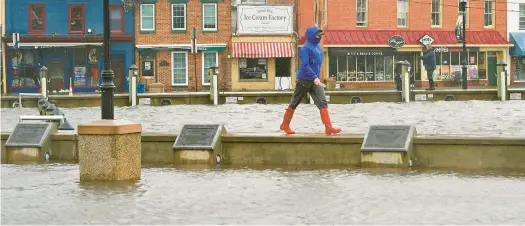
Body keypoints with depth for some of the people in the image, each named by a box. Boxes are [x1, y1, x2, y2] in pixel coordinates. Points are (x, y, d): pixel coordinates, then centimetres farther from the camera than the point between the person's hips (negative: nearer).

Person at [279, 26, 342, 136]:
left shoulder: (319, 48, 12)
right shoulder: (306, 48, -13)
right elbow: (305, 65, -21)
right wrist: (314, 78, -27)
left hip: (315, 80, 7)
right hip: (304, 80, -7)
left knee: (322, 103, -7)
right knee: (294, 103, 7)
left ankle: (328, 128, -14)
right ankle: (285, 125, 23)